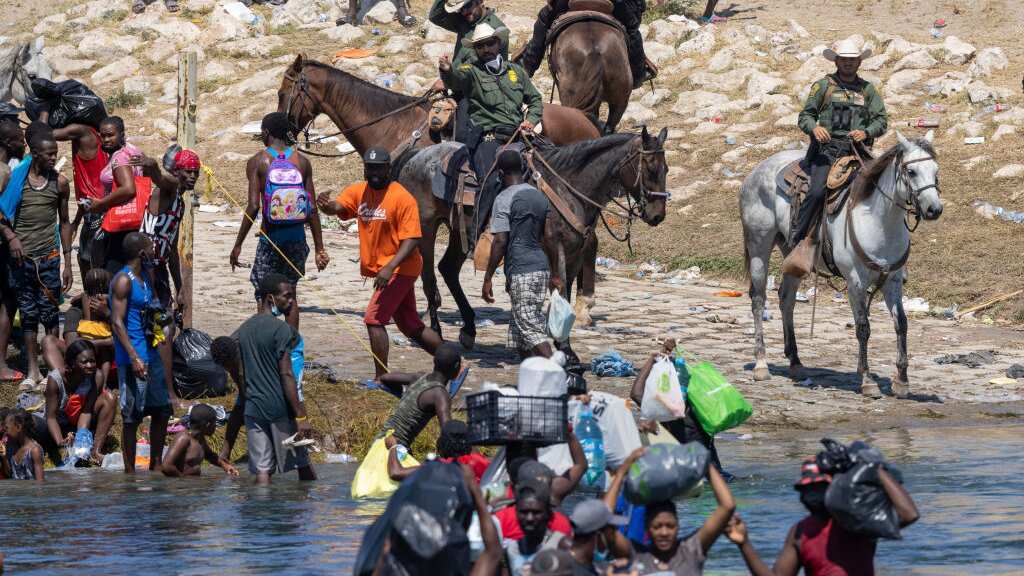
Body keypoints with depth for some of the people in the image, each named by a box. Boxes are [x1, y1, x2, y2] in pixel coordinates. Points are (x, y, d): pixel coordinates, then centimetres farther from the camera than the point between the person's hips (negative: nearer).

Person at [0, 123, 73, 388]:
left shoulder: (59, 183, 2)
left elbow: (64, 222, 10)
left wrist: (67, 264, 8)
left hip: (48, 257, 0)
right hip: (21, 257, 0)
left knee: (50, 314, 0)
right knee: (28, 315, 5)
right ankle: (33, 370, 10)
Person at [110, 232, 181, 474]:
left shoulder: (143, 277, 13)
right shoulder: (123, 281, -15)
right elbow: (118, 322, -20)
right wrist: (134, 358, -27)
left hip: (150, 354, 9)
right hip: (133, 358, -9)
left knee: (162, 409, 14)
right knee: (131, 417, -3)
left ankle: (156, 465, 25)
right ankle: (129, 471, 3)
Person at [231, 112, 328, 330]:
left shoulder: (258, 162, -6)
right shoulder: (302, 162, 3)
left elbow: (253, 207, -13)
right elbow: (312, 209, 2)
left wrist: (238, 245, -7)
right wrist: (319, 249, 7)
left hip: (271, 235, -3)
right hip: (297, 235, 3)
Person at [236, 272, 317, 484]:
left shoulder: (242, 331, 11)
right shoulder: (281, 329, -11)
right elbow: (286, 375, -16)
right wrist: (301, 416, -16)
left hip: (253, 410, 6)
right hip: (280, 409, -6)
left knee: (262, 469, 2)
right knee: (303, 464, 8)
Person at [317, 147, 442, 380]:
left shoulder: (402, 198, -15)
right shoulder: (359, 191, 6)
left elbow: (412, 240, -19)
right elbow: (338, 206, -9)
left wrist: (389, 268, -30)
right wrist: (327, 205, -34)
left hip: (399, 269, -8)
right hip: (382, 270, 8)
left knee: (373, 319, -15)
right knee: (411, 326, 15)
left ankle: (381, 378, -9)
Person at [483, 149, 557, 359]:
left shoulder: (505, 199, -9)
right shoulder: (540, 197, 13)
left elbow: (500, 241, -15)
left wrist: (488, 278, -10)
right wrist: (554, 276, 23)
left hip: (520, 272, -8)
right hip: (542, 268, 8)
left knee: (531, 328, -10)